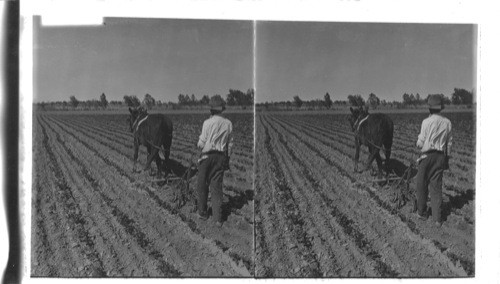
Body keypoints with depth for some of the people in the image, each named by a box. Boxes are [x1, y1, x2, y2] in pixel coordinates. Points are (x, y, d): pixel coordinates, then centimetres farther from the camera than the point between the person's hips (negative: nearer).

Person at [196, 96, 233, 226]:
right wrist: (227, 159, 15)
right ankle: (217, 218, 4)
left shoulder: (208, 123, -13)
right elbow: (230, 143, 5)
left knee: (202, 185, 13)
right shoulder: (228, 123, -1)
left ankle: (202, 212, 24)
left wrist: (199, 144, 13)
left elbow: (201, 143, -10)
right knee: (217, 187, 7)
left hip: (207, 156, -3)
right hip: (221, 156, 3)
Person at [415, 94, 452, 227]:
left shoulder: (427, 122, -12)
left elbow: (420, 143, -9)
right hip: (441, 156, 4)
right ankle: (437, 218, 5)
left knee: (422, 185, 13)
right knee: (436, 187, 7)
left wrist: (418, 143, 14)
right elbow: (449, 143, 6)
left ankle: (421, 212, 24)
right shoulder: (447, 122, 0)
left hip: (427, 156, -4)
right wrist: (446, 159, 17)